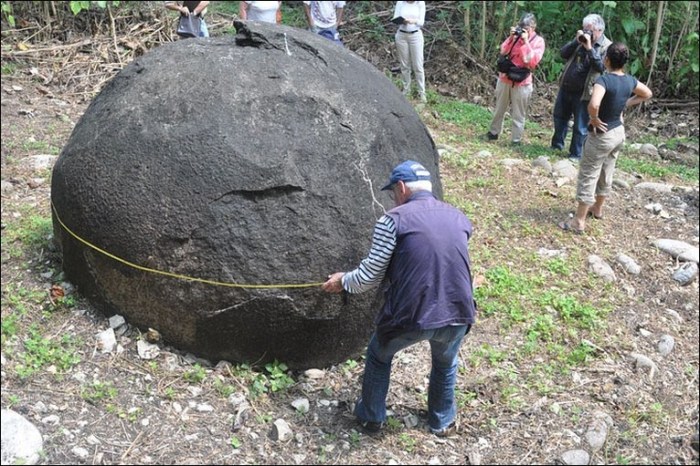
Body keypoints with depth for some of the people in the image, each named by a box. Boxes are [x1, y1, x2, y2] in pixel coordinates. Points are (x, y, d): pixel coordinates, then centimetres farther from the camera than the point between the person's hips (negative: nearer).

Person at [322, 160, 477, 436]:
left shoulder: (393, 219, -6)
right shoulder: (459, 218, 11)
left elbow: (370, 275, -4)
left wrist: (343, 282, 17)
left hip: (410, 316, -4)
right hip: (457, 314, 4)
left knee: (379, 356, 28)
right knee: (445, 364, 35)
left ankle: (371, 418, 40)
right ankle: (443, 422, 49)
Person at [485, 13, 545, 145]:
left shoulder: (538, 41, -6)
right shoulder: (516, 35, 3)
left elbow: (533, 61, -18)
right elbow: (503, 52, -2)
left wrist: (526, 41, -21)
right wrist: (511, 38, -14)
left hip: (522, 82, -4)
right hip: (504, 78, 4)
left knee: (518, 114, 2)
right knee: (499, 109, 18)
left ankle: (516, 140, 8)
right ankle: (493, 132, 33)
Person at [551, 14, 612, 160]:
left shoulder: (607, 47, -11)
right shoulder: (581, 39, 5)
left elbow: (601, 67, -23)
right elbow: (563, 54, 0)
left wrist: (590, 48, -28)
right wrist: (576, 41, -14)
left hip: (583, 93, -6)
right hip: (565, 87, 6)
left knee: (580, 126, 3)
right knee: (560, 117, 20)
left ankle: (575, 154, 15)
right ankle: (557, 145, 39)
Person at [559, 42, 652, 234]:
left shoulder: (604, 80, -24)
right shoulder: (630, 80, -1)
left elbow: (593, 104, -41)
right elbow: (647, 94, 17)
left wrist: (594, 119, -22)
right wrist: (625, 104, 10)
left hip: (602, 135, -7)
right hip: (619, 133, 8)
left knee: (588, 176, 0)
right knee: (606, 173, 23)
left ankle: (579, 222, 4)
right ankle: (597, 208, 40)